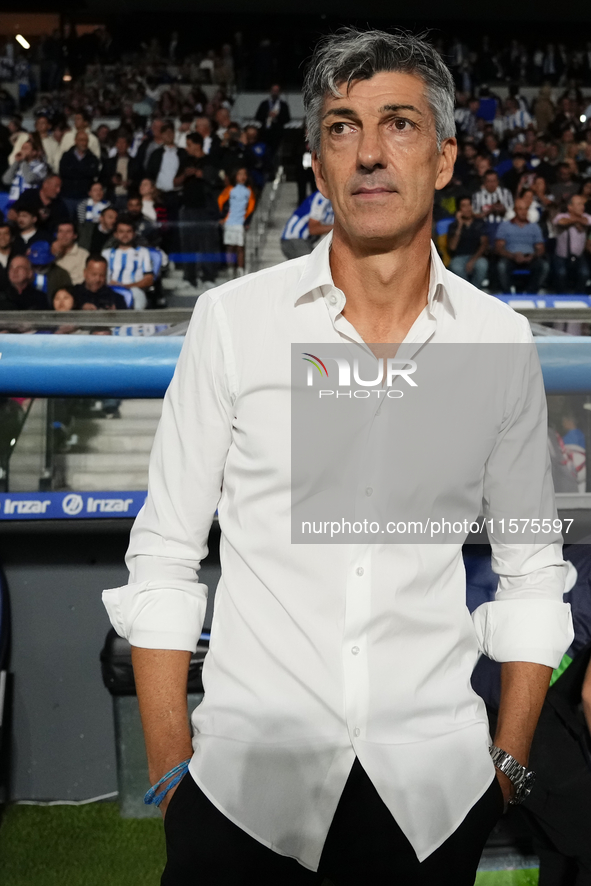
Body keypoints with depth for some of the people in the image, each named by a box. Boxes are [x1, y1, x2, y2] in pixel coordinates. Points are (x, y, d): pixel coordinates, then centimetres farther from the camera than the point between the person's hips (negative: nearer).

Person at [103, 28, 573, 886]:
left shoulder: (500, 338, -1)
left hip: (434, 784, 2)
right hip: (245, 782, -1)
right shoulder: (234, 317, -6)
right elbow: (164, 555, -2)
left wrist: (510, 761, 4)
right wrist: (169, 768, -4)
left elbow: (531, 565, 7)